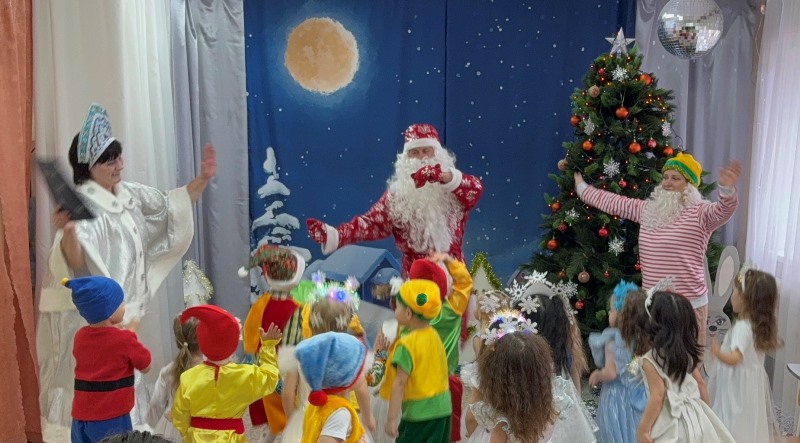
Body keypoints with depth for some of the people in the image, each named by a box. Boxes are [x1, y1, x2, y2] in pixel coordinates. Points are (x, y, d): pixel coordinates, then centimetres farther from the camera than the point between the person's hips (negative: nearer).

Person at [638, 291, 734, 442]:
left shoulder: (651, 359, -20)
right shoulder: (687, 352, 1)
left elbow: (658, 396, -22)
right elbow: (700, 383, 9)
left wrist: (643, 429, -16)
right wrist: (705, 412, 23)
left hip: (670, 425, -7)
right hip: (694, 417, 7)